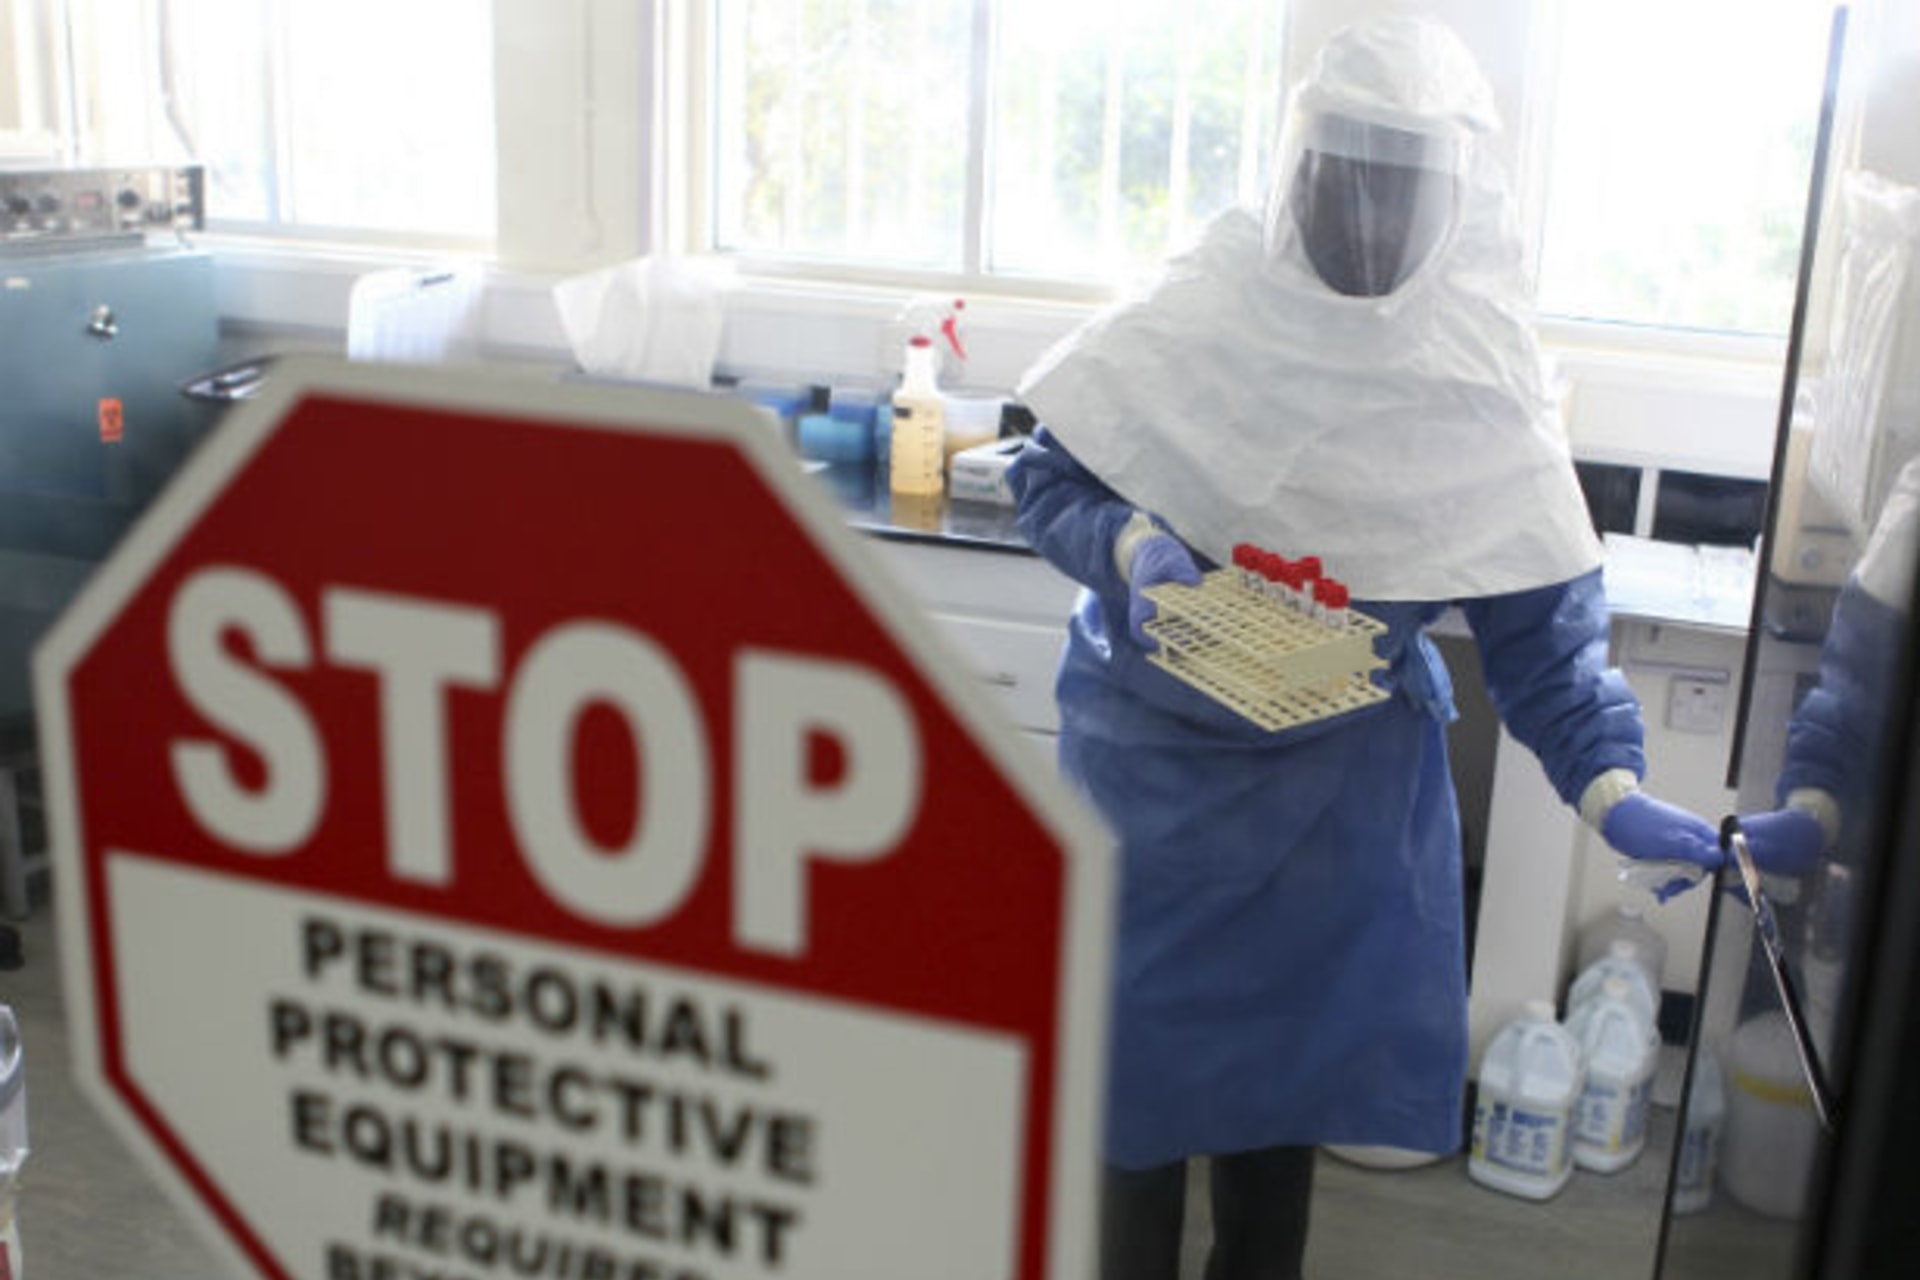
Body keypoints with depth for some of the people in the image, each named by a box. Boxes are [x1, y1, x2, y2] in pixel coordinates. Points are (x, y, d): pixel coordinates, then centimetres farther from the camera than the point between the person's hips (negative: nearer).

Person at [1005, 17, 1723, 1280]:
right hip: (1157, 759, -1)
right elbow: (1051, 475, -4)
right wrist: (1130, 547, -25)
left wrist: (1612, 786, -21)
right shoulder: (1199, 314, -13)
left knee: (1296, 1041, 13)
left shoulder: (1485, 374, -10)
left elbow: (1541, 621, -8)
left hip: (1349, 781, 1)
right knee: (1139, 1037, 7)